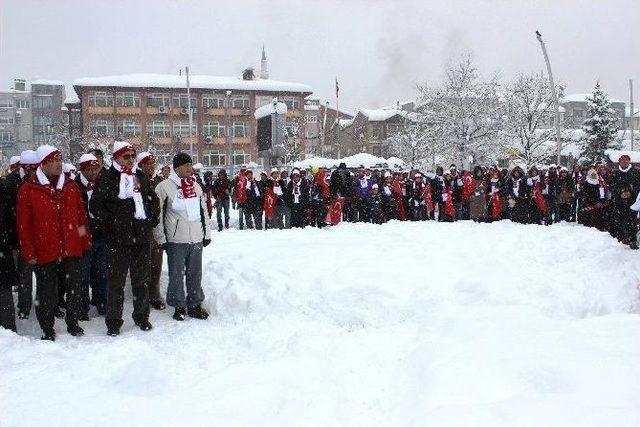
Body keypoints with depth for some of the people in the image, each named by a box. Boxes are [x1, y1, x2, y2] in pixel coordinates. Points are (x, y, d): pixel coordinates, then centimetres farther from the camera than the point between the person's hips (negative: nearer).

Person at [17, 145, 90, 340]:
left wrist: (86, 241, 7)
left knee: (74, 289, 12)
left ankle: (73, 322, 29)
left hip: (71, 250, 3)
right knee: (46, 293, 7)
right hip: (45, 252, -3)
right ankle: (47, 330, 22)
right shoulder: (28, 190, -4)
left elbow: (82, 216, 10)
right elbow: (24, 225, -5)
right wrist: (29, 252, -7)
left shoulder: (71, 187, 7)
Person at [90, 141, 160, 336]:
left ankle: (142, 316, 25)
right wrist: (110, 220, -11)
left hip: (142, 238, 5)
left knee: (142, 279, 12)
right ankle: (113, 321, 14)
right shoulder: (107, 178, -3)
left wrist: (152, 220, 11)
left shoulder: (140, 177, 12)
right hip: (118, 239, -5)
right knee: (116, 280, 2)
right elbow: (95, 204, -6)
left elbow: (154, 200, 21)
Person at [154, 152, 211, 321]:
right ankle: (179, 306, 17)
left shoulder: (196, 186, 11)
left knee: (195, 274, 11)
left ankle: (195, 304, 23)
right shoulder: (164, 187, -6)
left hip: (197, 238, 5)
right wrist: (161, 238, -7)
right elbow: (157, 214, -6)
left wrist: (207, 233, 14)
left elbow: (204, 211, 17)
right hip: (175, 239, -5)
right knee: (176, 275, 4)